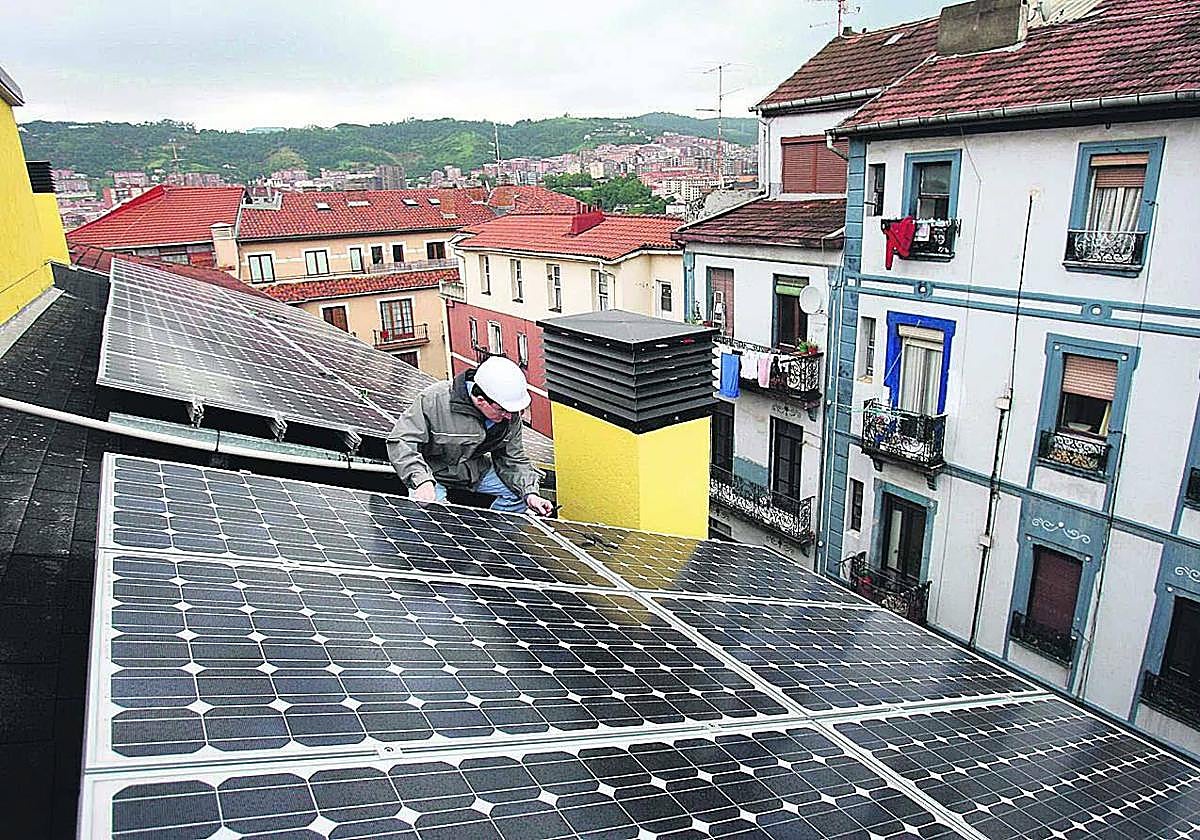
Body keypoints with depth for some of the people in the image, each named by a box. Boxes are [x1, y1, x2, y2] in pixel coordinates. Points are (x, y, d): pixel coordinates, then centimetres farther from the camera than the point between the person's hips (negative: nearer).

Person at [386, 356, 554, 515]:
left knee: (518, 492, -8)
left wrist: (530, 494, -18)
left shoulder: (510, 415, -14)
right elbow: (400, 442, -29)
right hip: (432, 472, -5)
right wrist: (422, 481, -44)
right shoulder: (434, 400, -30)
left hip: (475, 470, 5)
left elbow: (513, 459, -3)